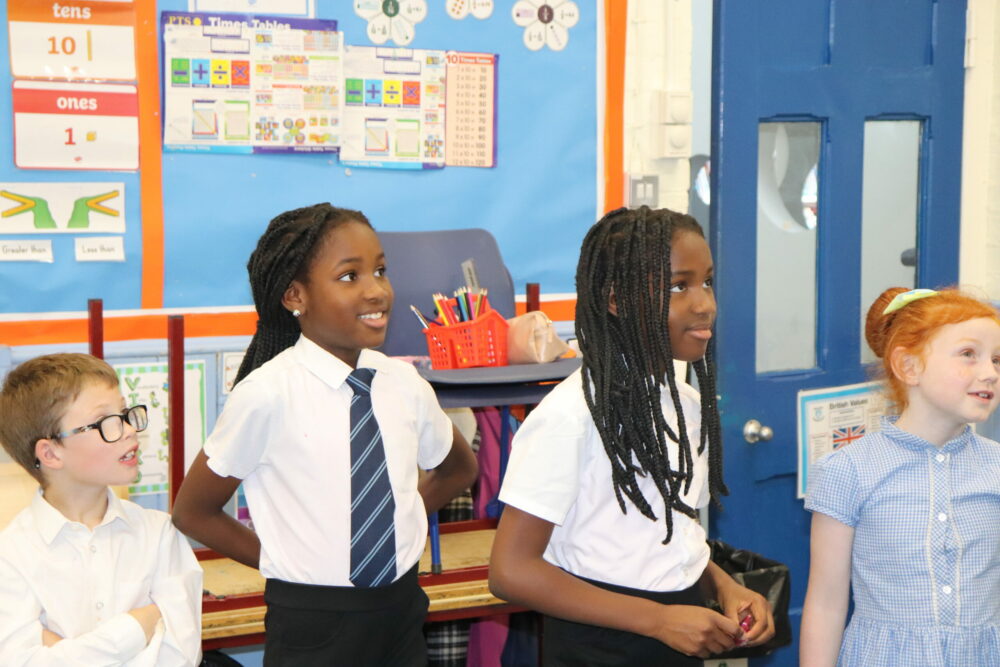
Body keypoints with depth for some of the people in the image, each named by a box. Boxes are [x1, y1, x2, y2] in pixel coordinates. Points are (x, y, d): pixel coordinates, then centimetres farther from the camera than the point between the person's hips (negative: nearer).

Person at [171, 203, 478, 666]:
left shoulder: (404, 384, -2)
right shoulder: (267, 395, -14)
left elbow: (458, 469, 17)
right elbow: (192, 513, -4)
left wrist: (394, 530, 6)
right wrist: (288, 562, -3)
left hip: (402, 618, 4)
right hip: (312, 628, -4)